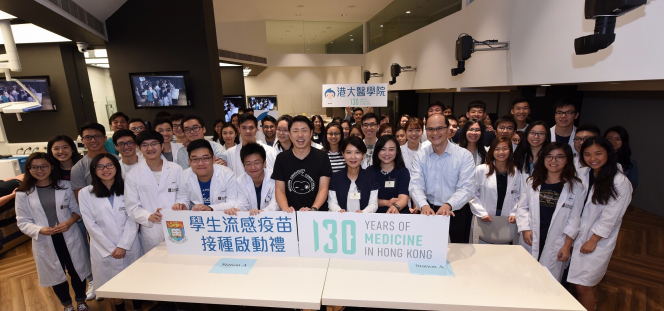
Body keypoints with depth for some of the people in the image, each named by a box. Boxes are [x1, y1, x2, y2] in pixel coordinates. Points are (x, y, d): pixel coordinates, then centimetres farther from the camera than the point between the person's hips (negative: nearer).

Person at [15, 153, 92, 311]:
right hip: (45, 242, 0)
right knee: (56, 275, 19)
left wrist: (70, 221, -18)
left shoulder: (65, 186, -4)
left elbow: (76, 209, 1)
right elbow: (22, 222, -4)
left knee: (77, 271, 14)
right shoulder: (23, 193, -6)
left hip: (70, 238, 0)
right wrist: (40, 230, -22)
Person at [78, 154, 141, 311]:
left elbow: (133, 219, -3)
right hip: (104, 249, 0)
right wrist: (111, 248, -9)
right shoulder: (85, 193, -2)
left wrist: (123, 246, -11)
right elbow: (91, 225, -5)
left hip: (130, 246, 1)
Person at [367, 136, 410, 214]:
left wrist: (395, 207, -35)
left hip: (399, 214, -1)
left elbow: (403, 198, -13)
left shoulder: (403, 171, 1)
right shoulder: (370, 171, 5)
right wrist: (387, 202, -14)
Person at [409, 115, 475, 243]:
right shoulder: (420, 156, 1)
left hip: (456, 213, -1)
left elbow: (467, 188, -13)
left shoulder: (464, 155, -4)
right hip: (428, 212, 1)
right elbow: (415, 185, -8)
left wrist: (448, 205, -30)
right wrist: (424, 205, -28)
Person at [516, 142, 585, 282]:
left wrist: (567, 246, -3)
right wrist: (525, 229, -6)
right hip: (531, 241, 2)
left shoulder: (576, 187, 0)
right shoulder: (531, 182, 6)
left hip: (555, 244, -2)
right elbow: (522, 208, 6)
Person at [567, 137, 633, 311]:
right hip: (578, 236, 4)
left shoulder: (620, 182, -10)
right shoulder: (581, 175, 1)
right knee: (578, 283, 10)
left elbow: (610, 216, -10)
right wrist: (568, 238, -2)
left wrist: (593, 241, -8)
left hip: (599, 240, -4)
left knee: (583, 286, -3)